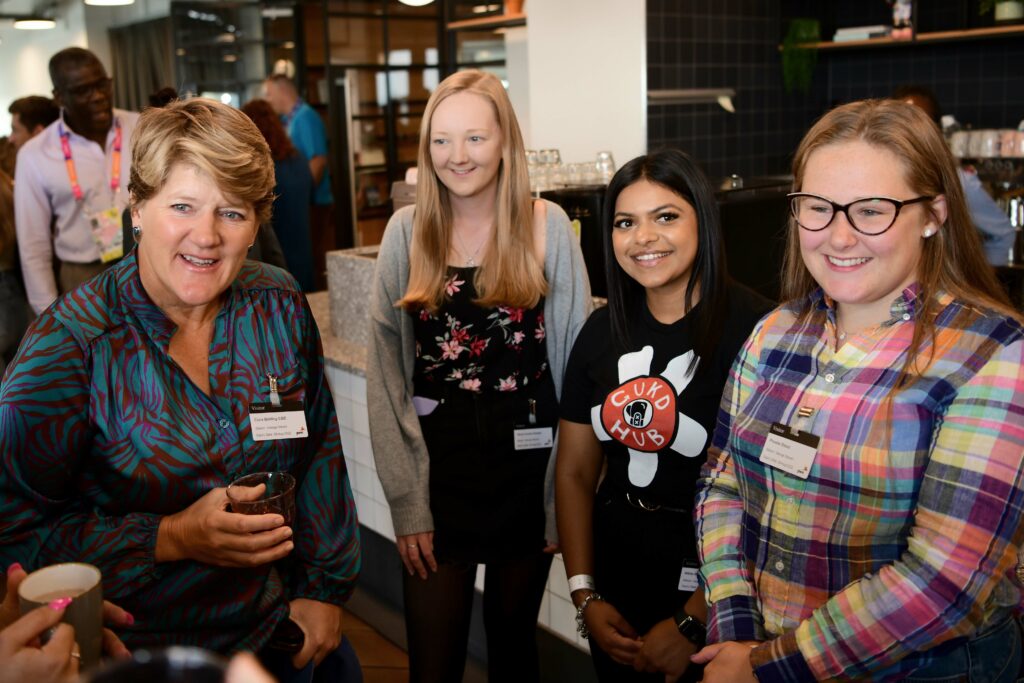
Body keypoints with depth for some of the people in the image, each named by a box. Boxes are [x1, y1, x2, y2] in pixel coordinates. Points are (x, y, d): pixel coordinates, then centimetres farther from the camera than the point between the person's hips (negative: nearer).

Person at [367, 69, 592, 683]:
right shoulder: (407, 232, -2)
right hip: (436, 472, 0)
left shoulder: (548, 227, -4)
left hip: (527, 468, 0)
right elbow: (386, 376, -2)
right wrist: (406, 500, -6)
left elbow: (576, 359, -2)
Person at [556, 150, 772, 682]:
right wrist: (585, 595, -1)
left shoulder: (754, 331, -18)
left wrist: (691, 624, -16)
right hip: (616, 579, 6)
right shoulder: (602, 331, 1)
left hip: (710, 588, -5)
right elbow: (575, 471, 6)